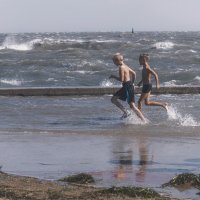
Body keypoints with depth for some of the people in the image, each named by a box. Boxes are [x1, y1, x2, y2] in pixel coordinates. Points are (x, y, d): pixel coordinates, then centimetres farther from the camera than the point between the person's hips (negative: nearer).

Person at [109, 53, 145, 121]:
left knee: (132, 106, -9)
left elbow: (121, 79, -20)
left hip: (127, 87, -10)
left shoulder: (121, 67, -14)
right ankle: (125, 112, 6)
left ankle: (143, 121, -9)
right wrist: (131, 83, 27)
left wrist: (113, 76, -6)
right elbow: (134, 73, 21)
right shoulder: (125, 66, 14)